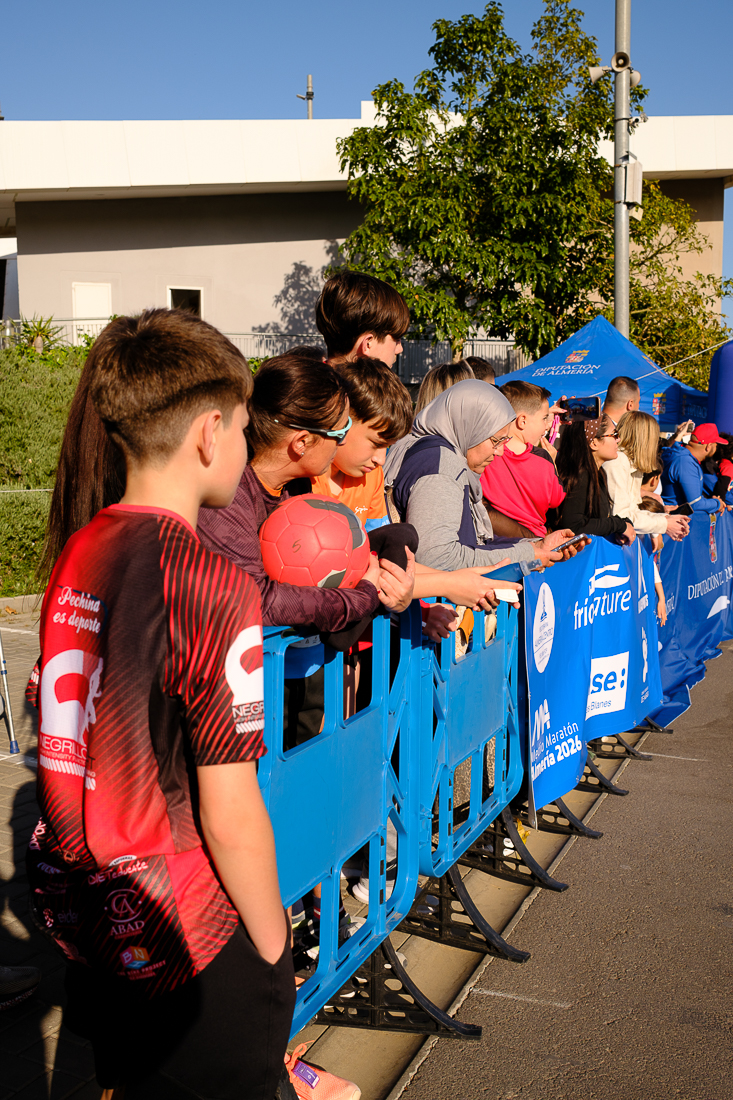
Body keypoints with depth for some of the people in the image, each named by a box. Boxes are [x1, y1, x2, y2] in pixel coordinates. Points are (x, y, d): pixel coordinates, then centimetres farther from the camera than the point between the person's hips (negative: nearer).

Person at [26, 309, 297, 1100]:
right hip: (182, 944, -6)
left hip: (81, 915, 6)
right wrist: (275, 949, -7)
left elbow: (73, 744, 5)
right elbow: (230, 819, -21)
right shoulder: (213, 588, -23)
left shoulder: (75, 558, -3)